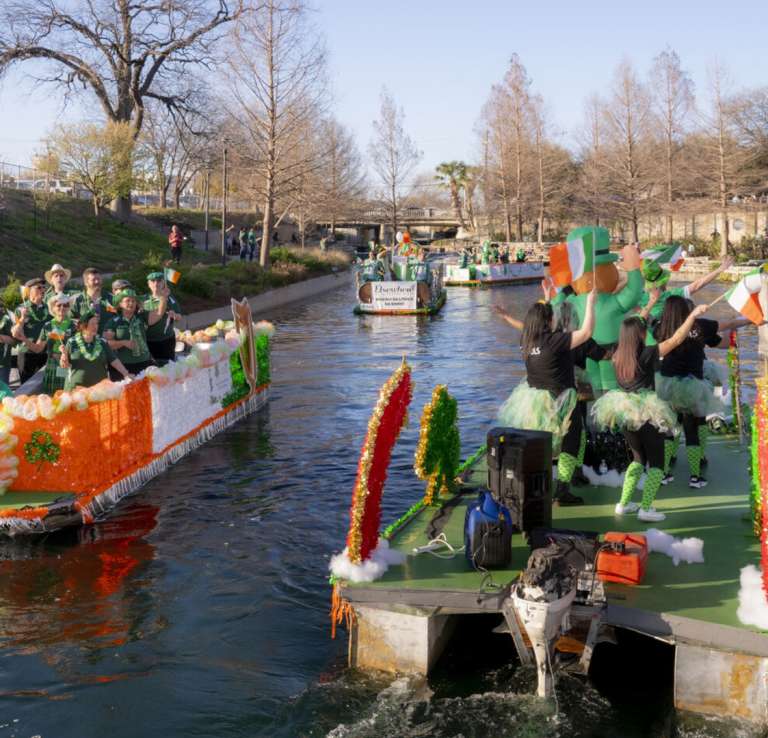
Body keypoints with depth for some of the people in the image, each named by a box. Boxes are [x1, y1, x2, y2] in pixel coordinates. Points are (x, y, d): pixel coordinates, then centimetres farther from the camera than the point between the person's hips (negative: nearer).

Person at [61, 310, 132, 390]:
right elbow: (64, 366, 3)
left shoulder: (102, 343, 5)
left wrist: (126, 374, -8)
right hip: (76, 388, -1)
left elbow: (114, 361, 2)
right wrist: (64, 354, -16)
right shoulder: (72, 343, 1)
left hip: (98, 388, 1)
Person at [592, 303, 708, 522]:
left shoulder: (618, 356, 2)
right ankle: (646, 508, -6)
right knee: (656, 461, 5)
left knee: (639, 457, 22)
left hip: (624, 411, 6)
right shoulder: (647, 354, -14)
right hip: (647, 414, -6)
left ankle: (623, 503, 20)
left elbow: (632, 330, 22)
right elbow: (676, 339, -15)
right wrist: (694, 314, -9)